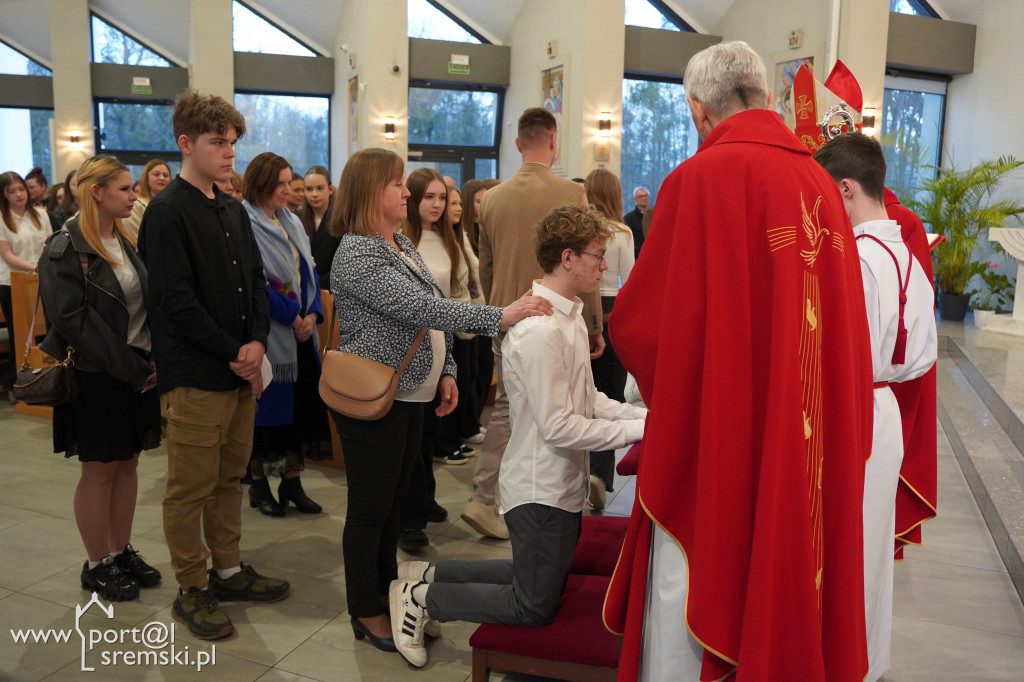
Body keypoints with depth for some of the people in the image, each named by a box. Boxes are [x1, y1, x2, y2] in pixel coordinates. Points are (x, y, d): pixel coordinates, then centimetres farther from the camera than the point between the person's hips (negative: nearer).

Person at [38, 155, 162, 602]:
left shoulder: (127, 243, 11)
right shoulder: (65, 250, -11)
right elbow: (73, 320, -17)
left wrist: (155, 361, -2)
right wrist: (131, 370, -18)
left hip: (138, 374, 6)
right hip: (96, 378, -6)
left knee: (128, 464, 12)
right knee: (99, 469, 4)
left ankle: (121, 551, 26)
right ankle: (97, 565, 17)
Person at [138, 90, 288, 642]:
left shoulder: (233, 211, 13)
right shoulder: (167, 213, -11)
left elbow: (256, 281, 13)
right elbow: (176, 299, -17)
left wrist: (257, 340, -3)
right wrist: (231, 353, -13)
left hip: (241, 370, 7)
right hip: (195, 375, -7)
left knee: (230, 478, 17)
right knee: (191, 488, 4)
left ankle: (228, 570, 31)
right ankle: (191, 589, 18)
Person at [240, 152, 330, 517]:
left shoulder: (291, 223, 13)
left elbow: (309, 272, 12)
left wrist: (312, 314, -3)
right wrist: (292, 316, -15)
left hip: (301, 330, 7)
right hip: (267, 333, -7)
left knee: (302, 402, 7)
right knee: (267, 405, 2)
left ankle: (292, 481, 18)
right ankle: (258, 483, 17)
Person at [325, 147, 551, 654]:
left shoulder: (401, 244, 12)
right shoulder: (357, 254, -18)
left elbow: (429, 314, 17)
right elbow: (418, 308, -28)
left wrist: (444, 371, 10)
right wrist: (501, 316, -31)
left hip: (410, 394, 9)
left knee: (394, 500, 18)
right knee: (370, 508, 4)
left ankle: (387, 592, 33)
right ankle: (366, 613, 19)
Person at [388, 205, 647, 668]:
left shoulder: (568, 316, 9)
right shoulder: (540, 331, -25)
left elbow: (587, 400, 12)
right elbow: (559, 427, -25)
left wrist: (644, 415, 0)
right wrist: (635, 430, -20)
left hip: (563, 483, 10)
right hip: (542, 489, -10)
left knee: (541, 580, 22)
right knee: (535, 609, 3)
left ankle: (427, 574, 26)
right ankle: (420, 597, 13)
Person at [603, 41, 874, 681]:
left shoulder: (700, 179, -14)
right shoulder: (820, 182, 3)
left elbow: (635, 322, -11)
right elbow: (849, 326, 10)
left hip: (714, 437, -6)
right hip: (812, 446, 6)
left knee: (694, 593, 7)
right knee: (782, 579, 21)